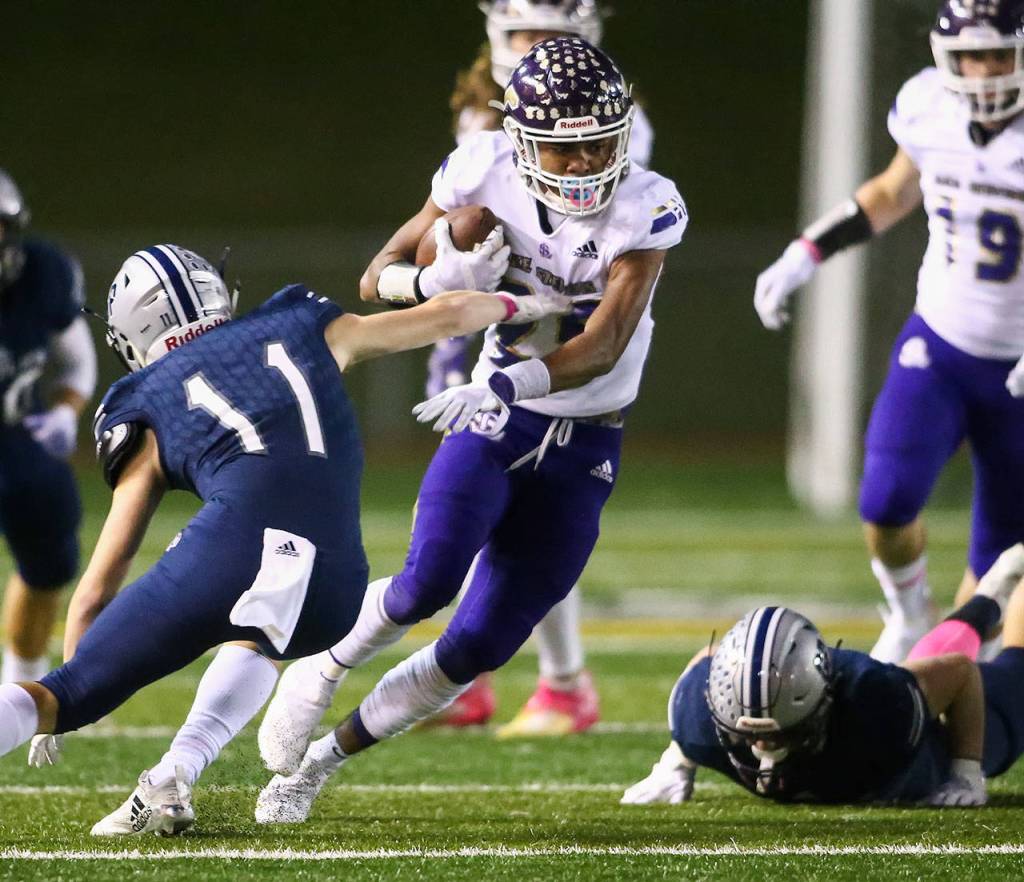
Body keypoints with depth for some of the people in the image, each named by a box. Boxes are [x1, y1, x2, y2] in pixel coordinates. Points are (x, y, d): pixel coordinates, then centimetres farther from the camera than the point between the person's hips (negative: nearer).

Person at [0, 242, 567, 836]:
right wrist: (515, 306, 60)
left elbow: (97, 589, 20)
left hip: (230, 555, -3)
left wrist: (66, 697, 31)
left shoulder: (149, 409, 21)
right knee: (258, 640, 36)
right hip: (333, 594, 3)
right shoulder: (307, 330, 27)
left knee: (73, 692, 4)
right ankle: (172, 778, 14)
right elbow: (446, 314, 39)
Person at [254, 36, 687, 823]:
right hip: (494, 422, 0)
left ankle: (324, 759, 18)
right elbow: (376, 281, -1)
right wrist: (440, 279, -24)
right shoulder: (487, 176, -10)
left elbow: (602, 349, -24)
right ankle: (319, 674, 2)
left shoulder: (644, 209, -15)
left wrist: (500, 386, -39)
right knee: (430, 581, -27)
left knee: (477, 648, 0)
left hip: (585, 446, 0)